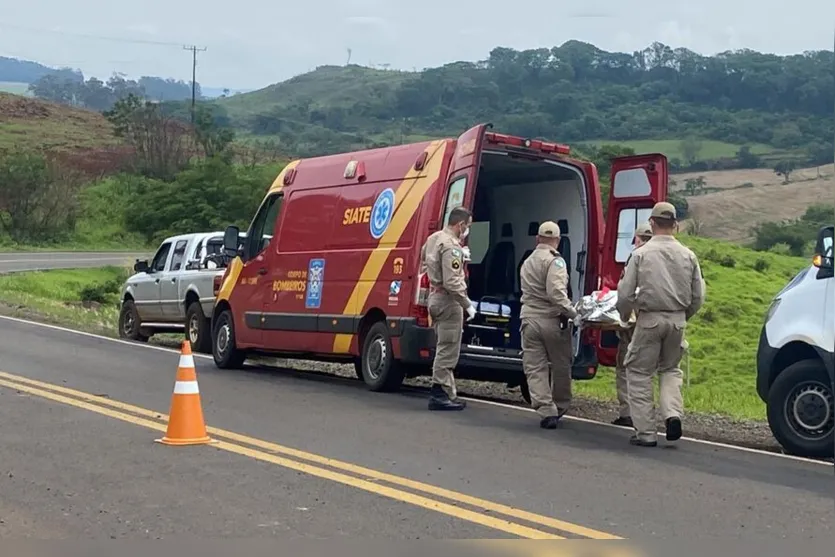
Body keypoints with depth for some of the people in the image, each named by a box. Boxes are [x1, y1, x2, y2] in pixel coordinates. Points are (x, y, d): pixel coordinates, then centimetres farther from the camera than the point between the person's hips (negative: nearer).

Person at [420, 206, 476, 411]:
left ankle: (449, 394, 19)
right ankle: (439, 395, -2)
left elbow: (424, 265, 27)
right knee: (447, 350, -5)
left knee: (445, 349, 14)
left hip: (435, 296, 10)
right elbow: (452, 282, -24)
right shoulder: (451, 246, -18)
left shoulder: (433, 239, 12)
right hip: (448, 301, -10)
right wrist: (468, 305, -18)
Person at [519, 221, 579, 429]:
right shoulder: (555, 261, -9)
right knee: (561, 366, 13)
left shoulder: (527, 262, 16)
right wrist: (573, 313, -16)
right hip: (552, 320, -5)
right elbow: (556, 293, -22)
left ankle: (546, 411, -7)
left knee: (534, 368, 3)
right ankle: (560, 407, 24)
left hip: (529, 319, 5)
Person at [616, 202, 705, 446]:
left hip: (650, 319, -3)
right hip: (677, 320, 4)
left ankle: (646, 432, 5)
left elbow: (625, 293, -6)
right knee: (670, 369, 22)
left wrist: (625, 315, 14)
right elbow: (698, 296, 7)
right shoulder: (688, 256, 3)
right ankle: (673, 414, 0)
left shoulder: (641, 254, -6)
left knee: (640, 373, 6)